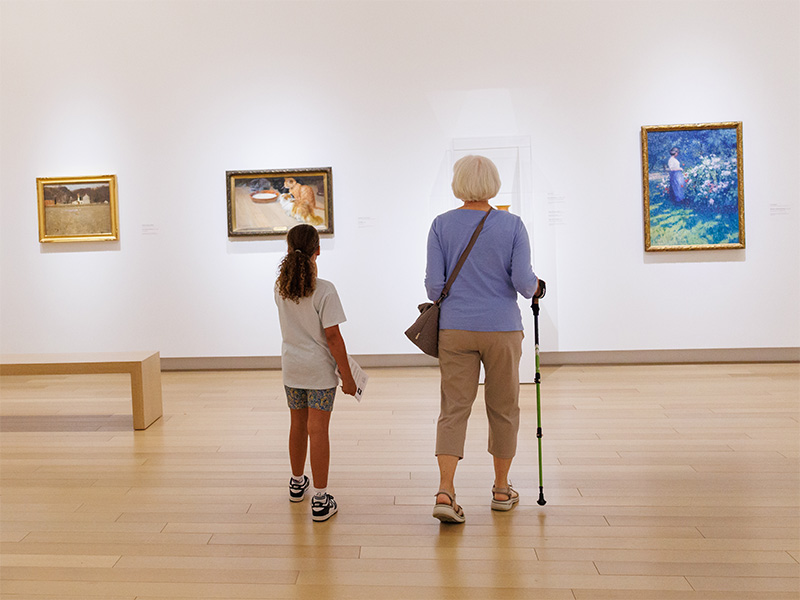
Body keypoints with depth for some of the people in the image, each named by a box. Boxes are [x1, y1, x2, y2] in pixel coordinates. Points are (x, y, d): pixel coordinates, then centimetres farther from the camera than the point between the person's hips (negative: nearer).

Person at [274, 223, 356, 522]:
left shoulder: (280, 287, -2)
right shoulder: (324, 290, -17)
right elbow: (333, 336, -18)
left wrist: (306, 267, 14)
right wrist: (347, 376, -12)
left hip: (291, 366, 5)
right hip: (319, 368, -5)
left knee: (298, 424, 21)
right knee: (318, 430, -1)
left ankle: (297, 482, 39)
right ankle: (320, 500, 4)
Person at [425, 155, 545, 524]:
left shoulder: (441, 225, -1)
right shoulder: (512, 225, -4)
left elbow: (434, 283, -3)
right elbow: (522, 280, -10)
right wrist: (536, 287, 12)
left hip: (454, 329, 1)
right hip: (501, 328, -1)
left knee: (454, 408, 4)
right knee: (503, 407, 13)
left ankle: (445, 491, -9)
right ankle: (501, 490, 24)